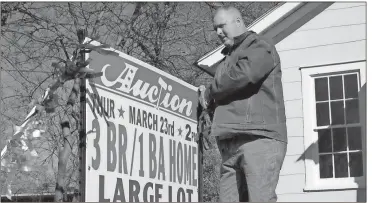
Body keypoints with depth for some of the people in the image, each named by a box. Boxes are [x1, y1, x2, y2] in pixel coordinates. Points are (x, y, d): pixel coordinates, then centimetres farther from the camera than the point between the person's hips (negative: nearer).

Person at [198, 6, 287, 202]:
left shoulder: (260, 47, 5)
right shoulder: (229, 57, 29)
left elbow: (242, 75, -15)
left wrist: (210, 92, 0)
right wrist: (209, 98, 8)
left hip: (259, 137, -7)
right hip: (231, 144, 8)